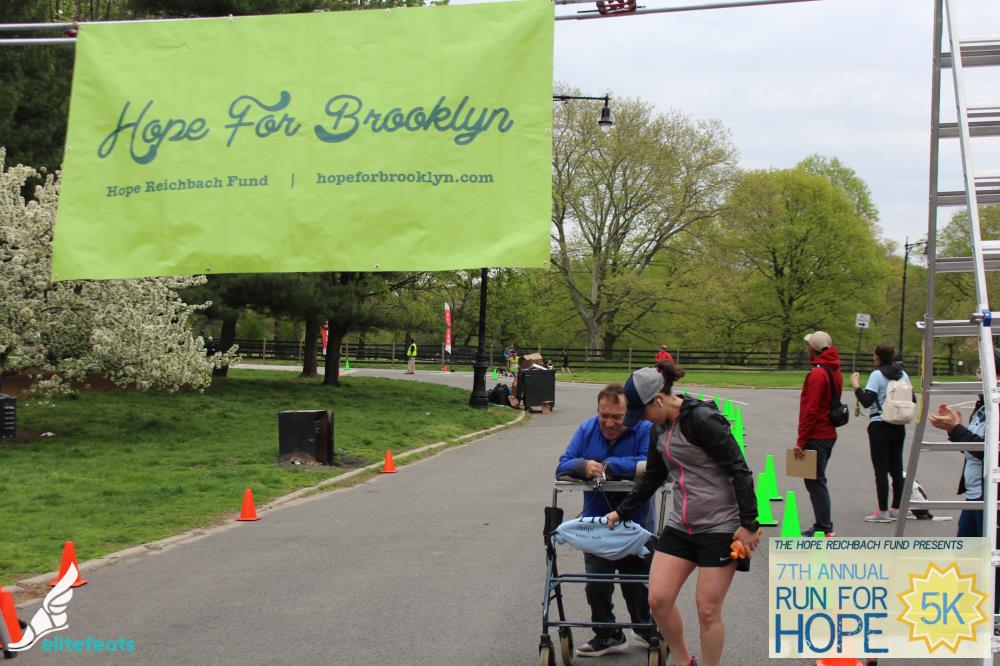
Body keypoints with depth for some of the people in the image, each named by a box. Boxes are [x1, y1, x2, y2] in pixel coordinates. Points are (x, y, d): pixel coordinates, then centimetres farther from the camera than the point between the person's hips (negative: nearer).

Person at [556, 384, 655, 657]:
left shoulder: (644, 430, -14)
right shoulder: (587, 429, -2)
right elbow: (563, 466, -5)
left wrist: (611, 465, -28)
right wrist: (583, 466, -28)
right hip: (596, 524, 3)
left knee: (637, 583, 10)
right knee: (597, 584, 4)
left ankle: (647, 627, 35)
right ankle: (607, 636, 22)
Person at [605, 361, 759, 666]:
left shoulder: (702, 420, -18)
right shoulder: (661, 427, 9)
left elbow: (739, 470, -18)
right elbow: (652, 477, 22)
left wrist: (748, 524, -17)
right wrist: (621, 512, 26)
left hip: (720, 527, -8)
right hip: (681, 525, 8)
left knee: (707, 610, -2)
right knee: (658, 599, 2)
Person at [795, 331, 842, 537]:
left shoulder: (817, 374, -17)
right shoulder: (834, 371, 13)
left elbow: (811, 410, -21)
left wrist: (801, 441, -17)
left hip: (816, 437, -10)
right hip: (829, 434, 10)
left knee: (815, 482, -4)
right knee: (818, 481, 17)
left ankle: (823, 527, -2)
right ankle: (824, 526, 21)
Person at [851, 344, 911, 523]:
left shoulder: (877, 375, -11)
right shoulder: (903, 375, 8)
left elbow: (866, 401, -17)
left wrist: (856, 386, -5)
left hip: (880, 425, -6)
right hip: (899, 426, 6)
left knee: (881, 468, -4)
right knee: (896, 467, 11)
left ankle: (883, 511, -4)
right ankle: (896, 508, 16)